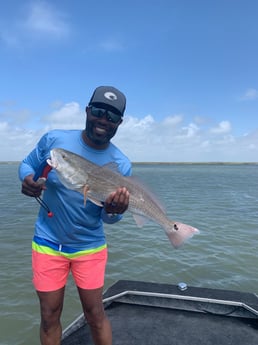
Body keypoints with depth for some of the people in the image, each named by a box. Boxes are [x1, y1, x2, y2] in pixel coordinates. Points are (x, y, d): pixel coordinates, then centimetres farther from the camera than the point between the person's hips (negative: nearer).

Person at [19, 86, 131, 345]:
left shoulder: (121, 165, -11)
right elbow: (26, 165, 4)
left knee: (95, 315, 9)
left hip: (90, 247, 0)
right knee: (49, 316, 12)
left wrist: (114, 210, -30)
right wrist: (28, 179, -20)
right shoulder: (54, 139, -12)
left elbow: (108, 218, -6)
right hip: (48, 242, 1)